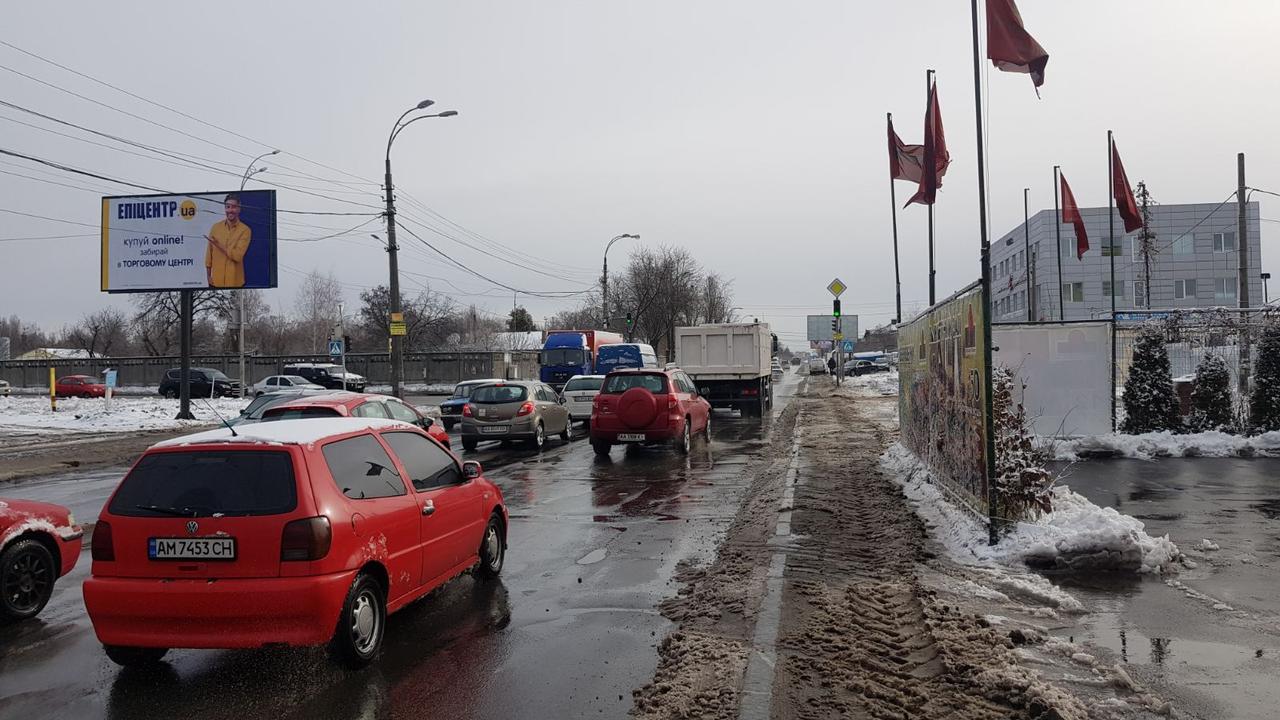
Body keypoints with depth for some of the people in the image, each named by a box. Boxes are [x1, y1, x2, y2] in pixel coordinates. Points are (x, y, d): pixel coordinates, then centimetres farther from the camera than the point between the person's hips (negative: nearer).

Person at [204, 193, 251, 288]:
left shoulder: (245, 230, -6)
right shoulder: (216, 227, 4)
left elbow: (237, 255, -15)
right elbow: (209, 253, 7)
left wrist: (218, 245, -15)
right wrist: (208, 276, 4)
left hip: (235, 282, -2)